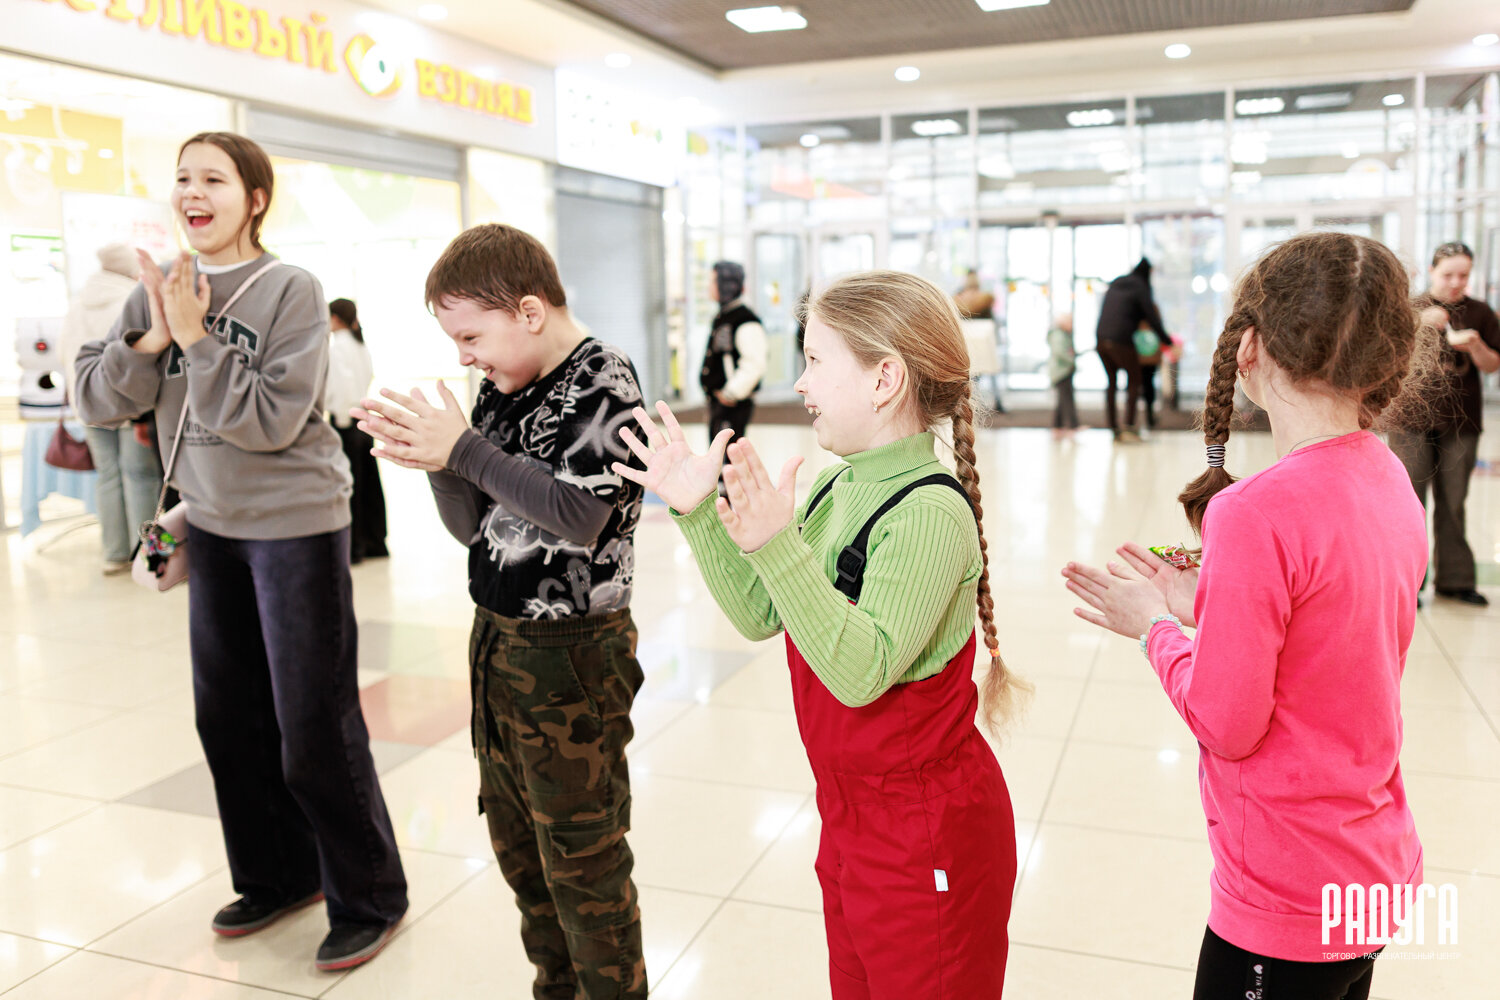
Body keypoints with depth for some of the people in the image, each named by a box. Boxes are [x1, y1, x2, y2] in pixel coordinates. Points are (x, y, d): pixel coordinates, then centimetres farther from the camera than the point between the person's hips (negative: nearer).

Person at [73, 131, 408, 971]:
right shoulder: (162, 289, 4)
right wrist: (152, 338, -16)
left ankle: (368, 898, 18)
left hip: (296, 525, -6)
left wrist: (196, 338, -21)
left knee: (315, 730, -1)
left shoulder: (292, 291, -13)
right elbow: (96, 399, -1)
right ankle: (278, 877, 34)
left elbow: (270, 420, -20)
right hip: (213, 525, 6)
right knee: (228, 716, 14)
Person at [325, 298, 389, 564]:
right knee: (369, 484, 12)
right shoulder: (362, 346, 12)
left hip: (345, 419, -8)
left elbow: (344, 382, -23)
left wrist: (341, 419, -15)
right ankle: (375, 543, 19)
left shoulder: (337, 346, -12)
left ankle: (353, 548, 5)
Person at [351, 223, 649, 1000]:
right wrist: (435, 461, -11)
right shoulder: (500, 388, 6)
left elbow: (580, 517, -26)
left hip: (573, 652, -8)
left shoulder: (603, 380, -15)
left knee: (580, 855, 4)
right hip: (497, 637, 8)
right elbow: (472, 527, 8)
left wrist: (464, 449, -23)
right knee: (516, 842, 20)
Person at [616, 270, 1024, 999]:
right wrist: (698, 513, -3)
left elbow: (863, 671, -32)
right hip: (850, 821, 8)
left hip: (928, 843, -8)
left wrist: (776, 546, -41)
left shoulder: (931, 513, -25)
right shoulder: (832, 488, 1)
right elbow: (761, 617, 5)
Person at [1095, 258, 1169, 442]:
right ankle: (1128, 427, -5)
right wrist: (1166, 340, 2)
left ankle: (1114, 428, 17)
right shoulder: (1140, 289, -3)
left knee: (1111, 381, 16)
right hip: (1121, 341, -6)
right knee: (1135, 380, 6)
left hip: (1101, 338, 6)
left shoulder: (1115, 284, 15)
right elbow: (1152, 318, -6)